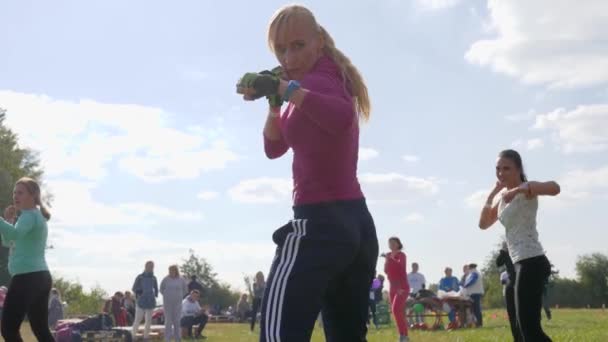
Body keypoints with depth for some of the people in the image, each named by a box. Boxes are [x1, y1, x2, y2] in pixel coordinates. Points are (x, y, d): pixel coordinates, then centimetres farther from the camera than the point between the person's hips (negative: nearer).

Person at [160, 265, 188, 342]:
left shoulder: (181, 280, 0)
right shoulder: (165, 279, -3)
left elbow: (185, 290, 13)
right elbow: (161, 289, 10)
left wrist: (179, 297, 6)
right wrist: (167, 296, 4)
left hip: (177, 303, 1)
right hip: (167, 303, -1)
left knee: (177, 321, 1)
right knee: (168, 321, -3)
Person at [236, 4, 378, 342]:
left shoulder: (316, 80, -9)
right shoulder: (329, 82, 20)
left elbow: (342, 117, -35)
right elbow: (274, 147, 22)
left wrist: (284, 88, -29)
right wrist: (275, 100, 7)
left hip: (319, 222, -10)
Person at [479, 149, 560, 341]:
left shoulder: (525, 190, -10)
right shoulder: (504, 195, 18)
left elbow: (554, 188, -31)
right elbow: (483, 223, 22)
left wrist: (517, 189, -32)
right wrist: (492, 195, 12)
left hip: (531, 262, -10)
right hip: (523, 263, 10)